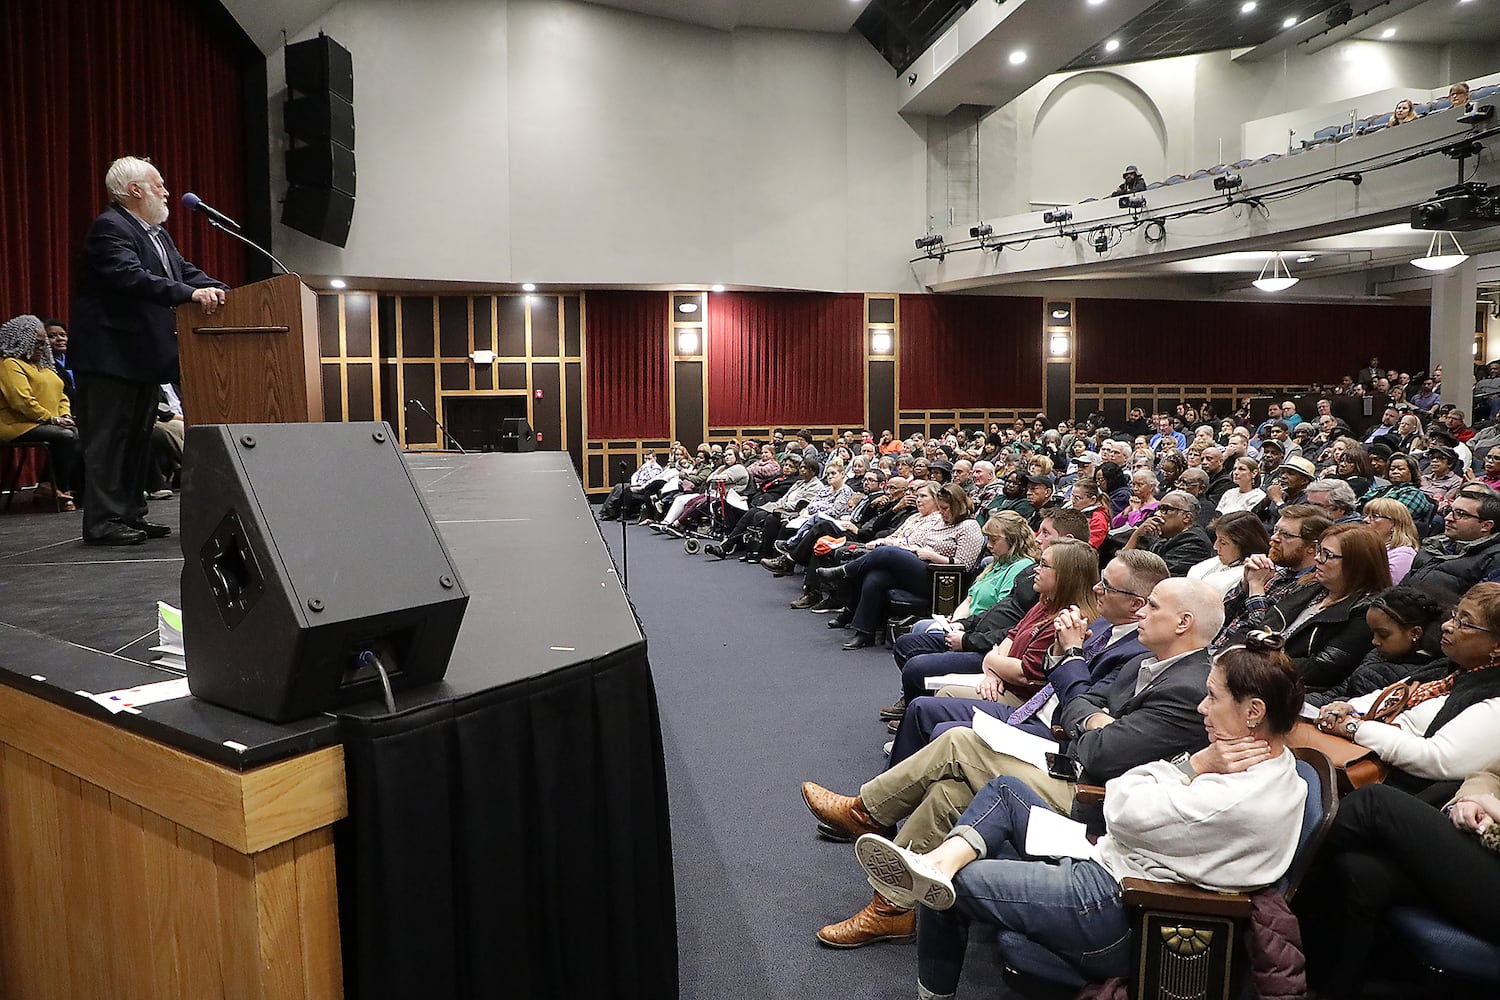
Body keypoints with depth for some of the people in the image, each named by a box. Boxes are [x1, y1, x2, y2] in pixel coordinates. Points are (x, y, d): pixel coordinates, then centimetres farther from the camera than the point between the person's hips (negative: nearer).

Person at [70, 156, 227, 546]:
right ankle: (102, 522, -2)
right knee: (109, 436, -6)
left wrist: (223, 291, -2)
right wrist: (190, 294, -36)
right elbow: (132, 277, -27)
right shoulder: (110, 228, -12)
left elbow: (184, 271, 15)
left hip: (144, 353, 10)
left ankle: (131, 514, 20)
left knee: (138, 437, 13)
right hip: (112, 353, -10)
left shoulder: (156, 233, 18)